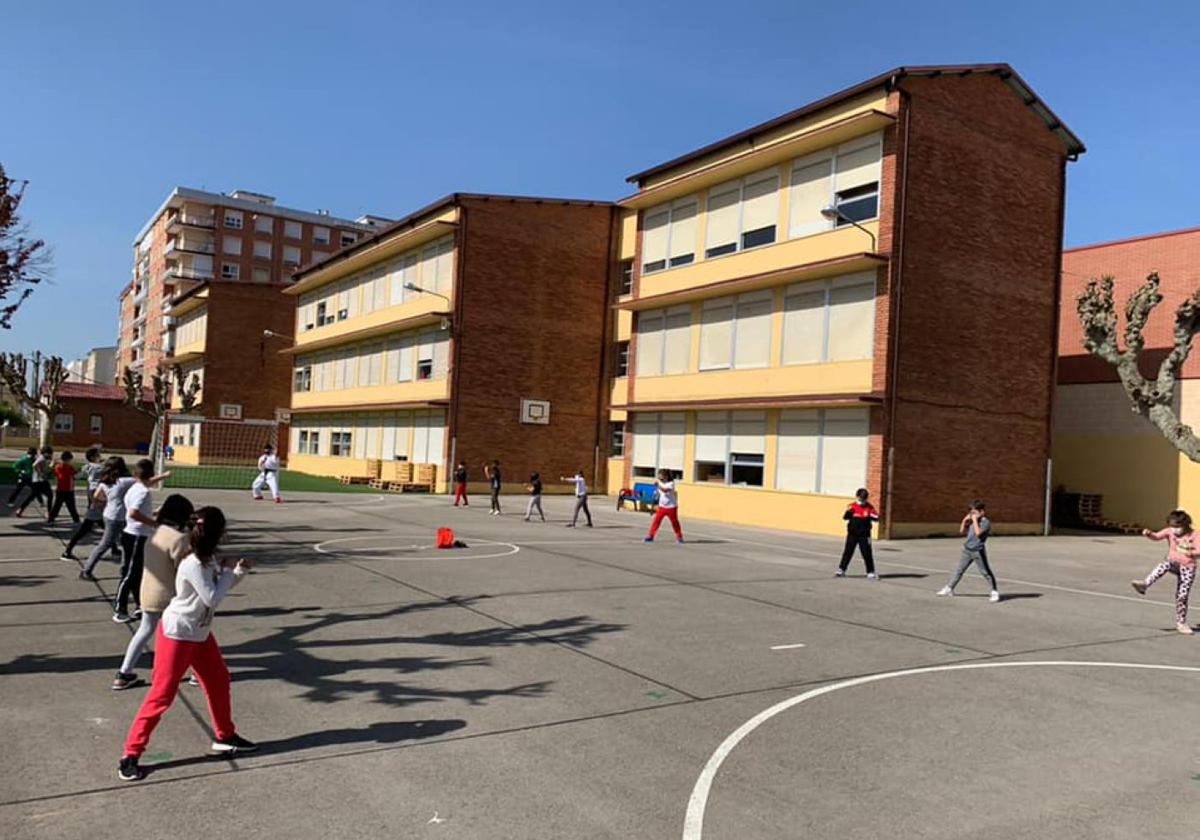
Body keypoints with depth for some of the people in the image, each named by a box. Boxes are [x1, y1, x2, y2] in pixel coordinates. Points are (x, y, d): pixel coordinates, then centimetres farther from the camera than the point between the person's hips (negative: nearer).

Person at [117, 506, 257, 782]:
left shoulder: (209, 560, 2)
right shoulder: (193, 565, -26)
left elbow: (221, 588, 14)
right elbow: (212, 598, -23)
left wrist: (240, 570, -2)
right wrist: (227, 572, -13)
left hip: (200, 633, 9)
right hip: (176, 634, -9)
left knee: (219, 680, 17)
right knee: (162, 694, -5)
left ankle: (225, 736, 32)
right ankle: (131, 754, 6)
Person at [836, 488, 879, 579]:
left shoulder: (870, 507, -1)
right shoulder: (852, 506, -2)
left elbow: (876, 518, -5)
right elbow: (845, 517, -10)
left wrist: (870, 515, -24)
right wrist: (848, 512, -31)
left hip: (864, 535, 0)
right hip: (852, 534, 0)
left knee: (867, 554, 1)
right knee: (848, 552, 6)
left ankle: (870, 572, 8)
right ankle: (841, 569, 15)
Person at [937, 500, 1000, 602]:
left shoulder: (986, 522, -13)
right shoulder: (972, 521, 8)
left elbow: (978, 533, -28)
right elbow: (962, 531, 13)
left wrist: (975, 520, -21)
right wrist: (965, 520, 2)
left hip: (978, 551, -7)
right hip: (967, 550, 7)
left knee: (985, 572, 0)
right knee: (959, 570, 13)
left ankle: (995, 592, 11)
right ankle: (949, 588, 20)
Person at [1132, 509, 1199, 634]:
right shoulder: (1169, 531, -3)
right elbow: (1157, 536, -15)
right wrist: (1148, 534, -37)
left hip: (1188, 567, -1)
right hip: (1174, 563, 1)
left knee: (1182, 596, 3)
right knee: (1164, 565, -38)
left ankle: (1181, 623, 17)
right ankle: (1145, 584, -48)